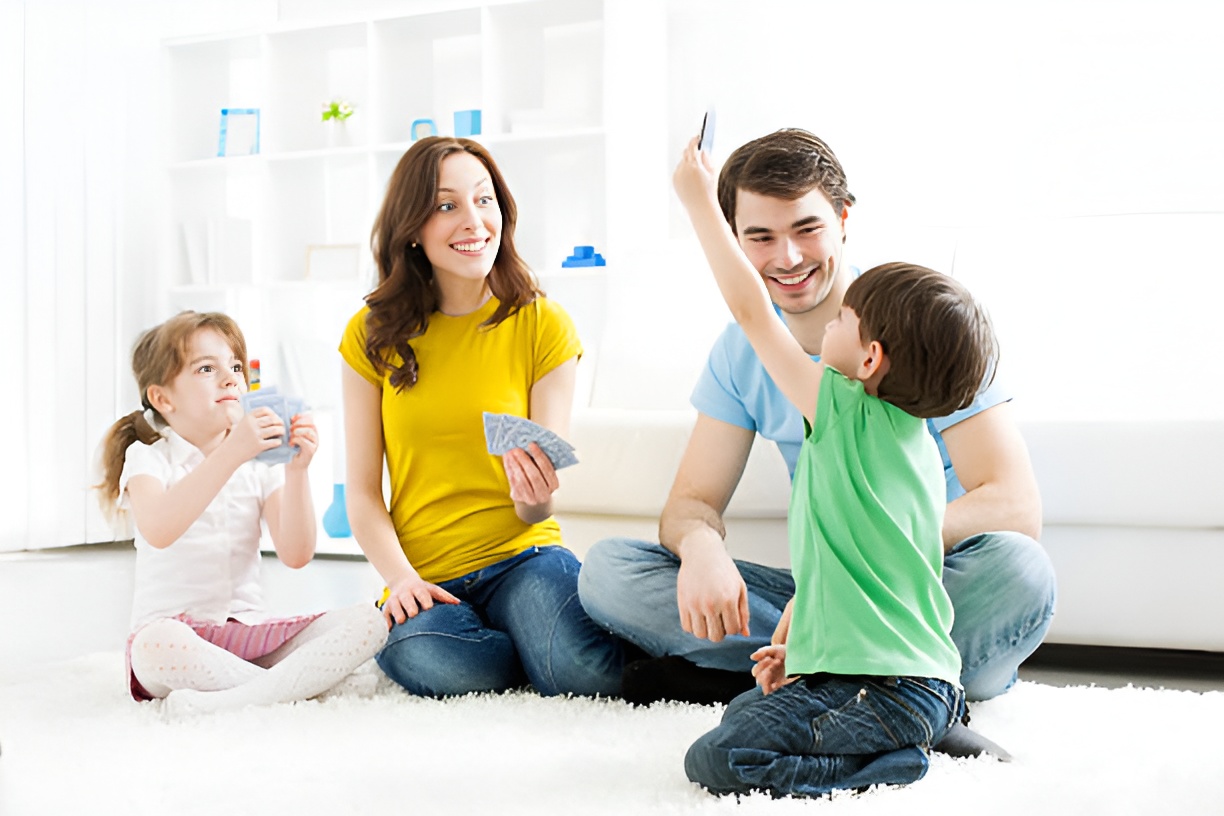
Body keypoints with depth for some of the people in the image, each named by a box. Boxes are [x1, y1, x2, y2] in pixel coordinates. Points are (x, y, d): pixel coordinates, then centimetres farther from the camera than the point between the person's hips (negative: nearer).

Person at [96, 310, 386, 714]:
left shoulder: (260, 461, 11)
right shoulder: (148, 458, 1)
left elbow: (297, 554, -2)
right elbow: (158, 530, -24)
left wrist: (296, 470, -15)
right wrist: (231, 453, -31)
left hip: (249, 633, 4)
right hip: (178, 631, -4)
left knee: (368, 621, -19)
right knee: (156, 643, -40)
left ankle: (231, 701, -33)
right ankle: (294, 684, -25)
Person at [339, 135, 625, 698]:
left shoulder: (543, 326, 2)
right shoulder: (372, 335, 4)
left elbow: (536, 513, 0)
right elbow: (362, 492, 3)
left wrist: (535, 495, -25)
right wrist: (401, 577, -15)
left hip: (521, 555, 0)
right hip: (425, 578, 1)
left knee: (586, 670, -33)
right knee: (443, 669, -35)